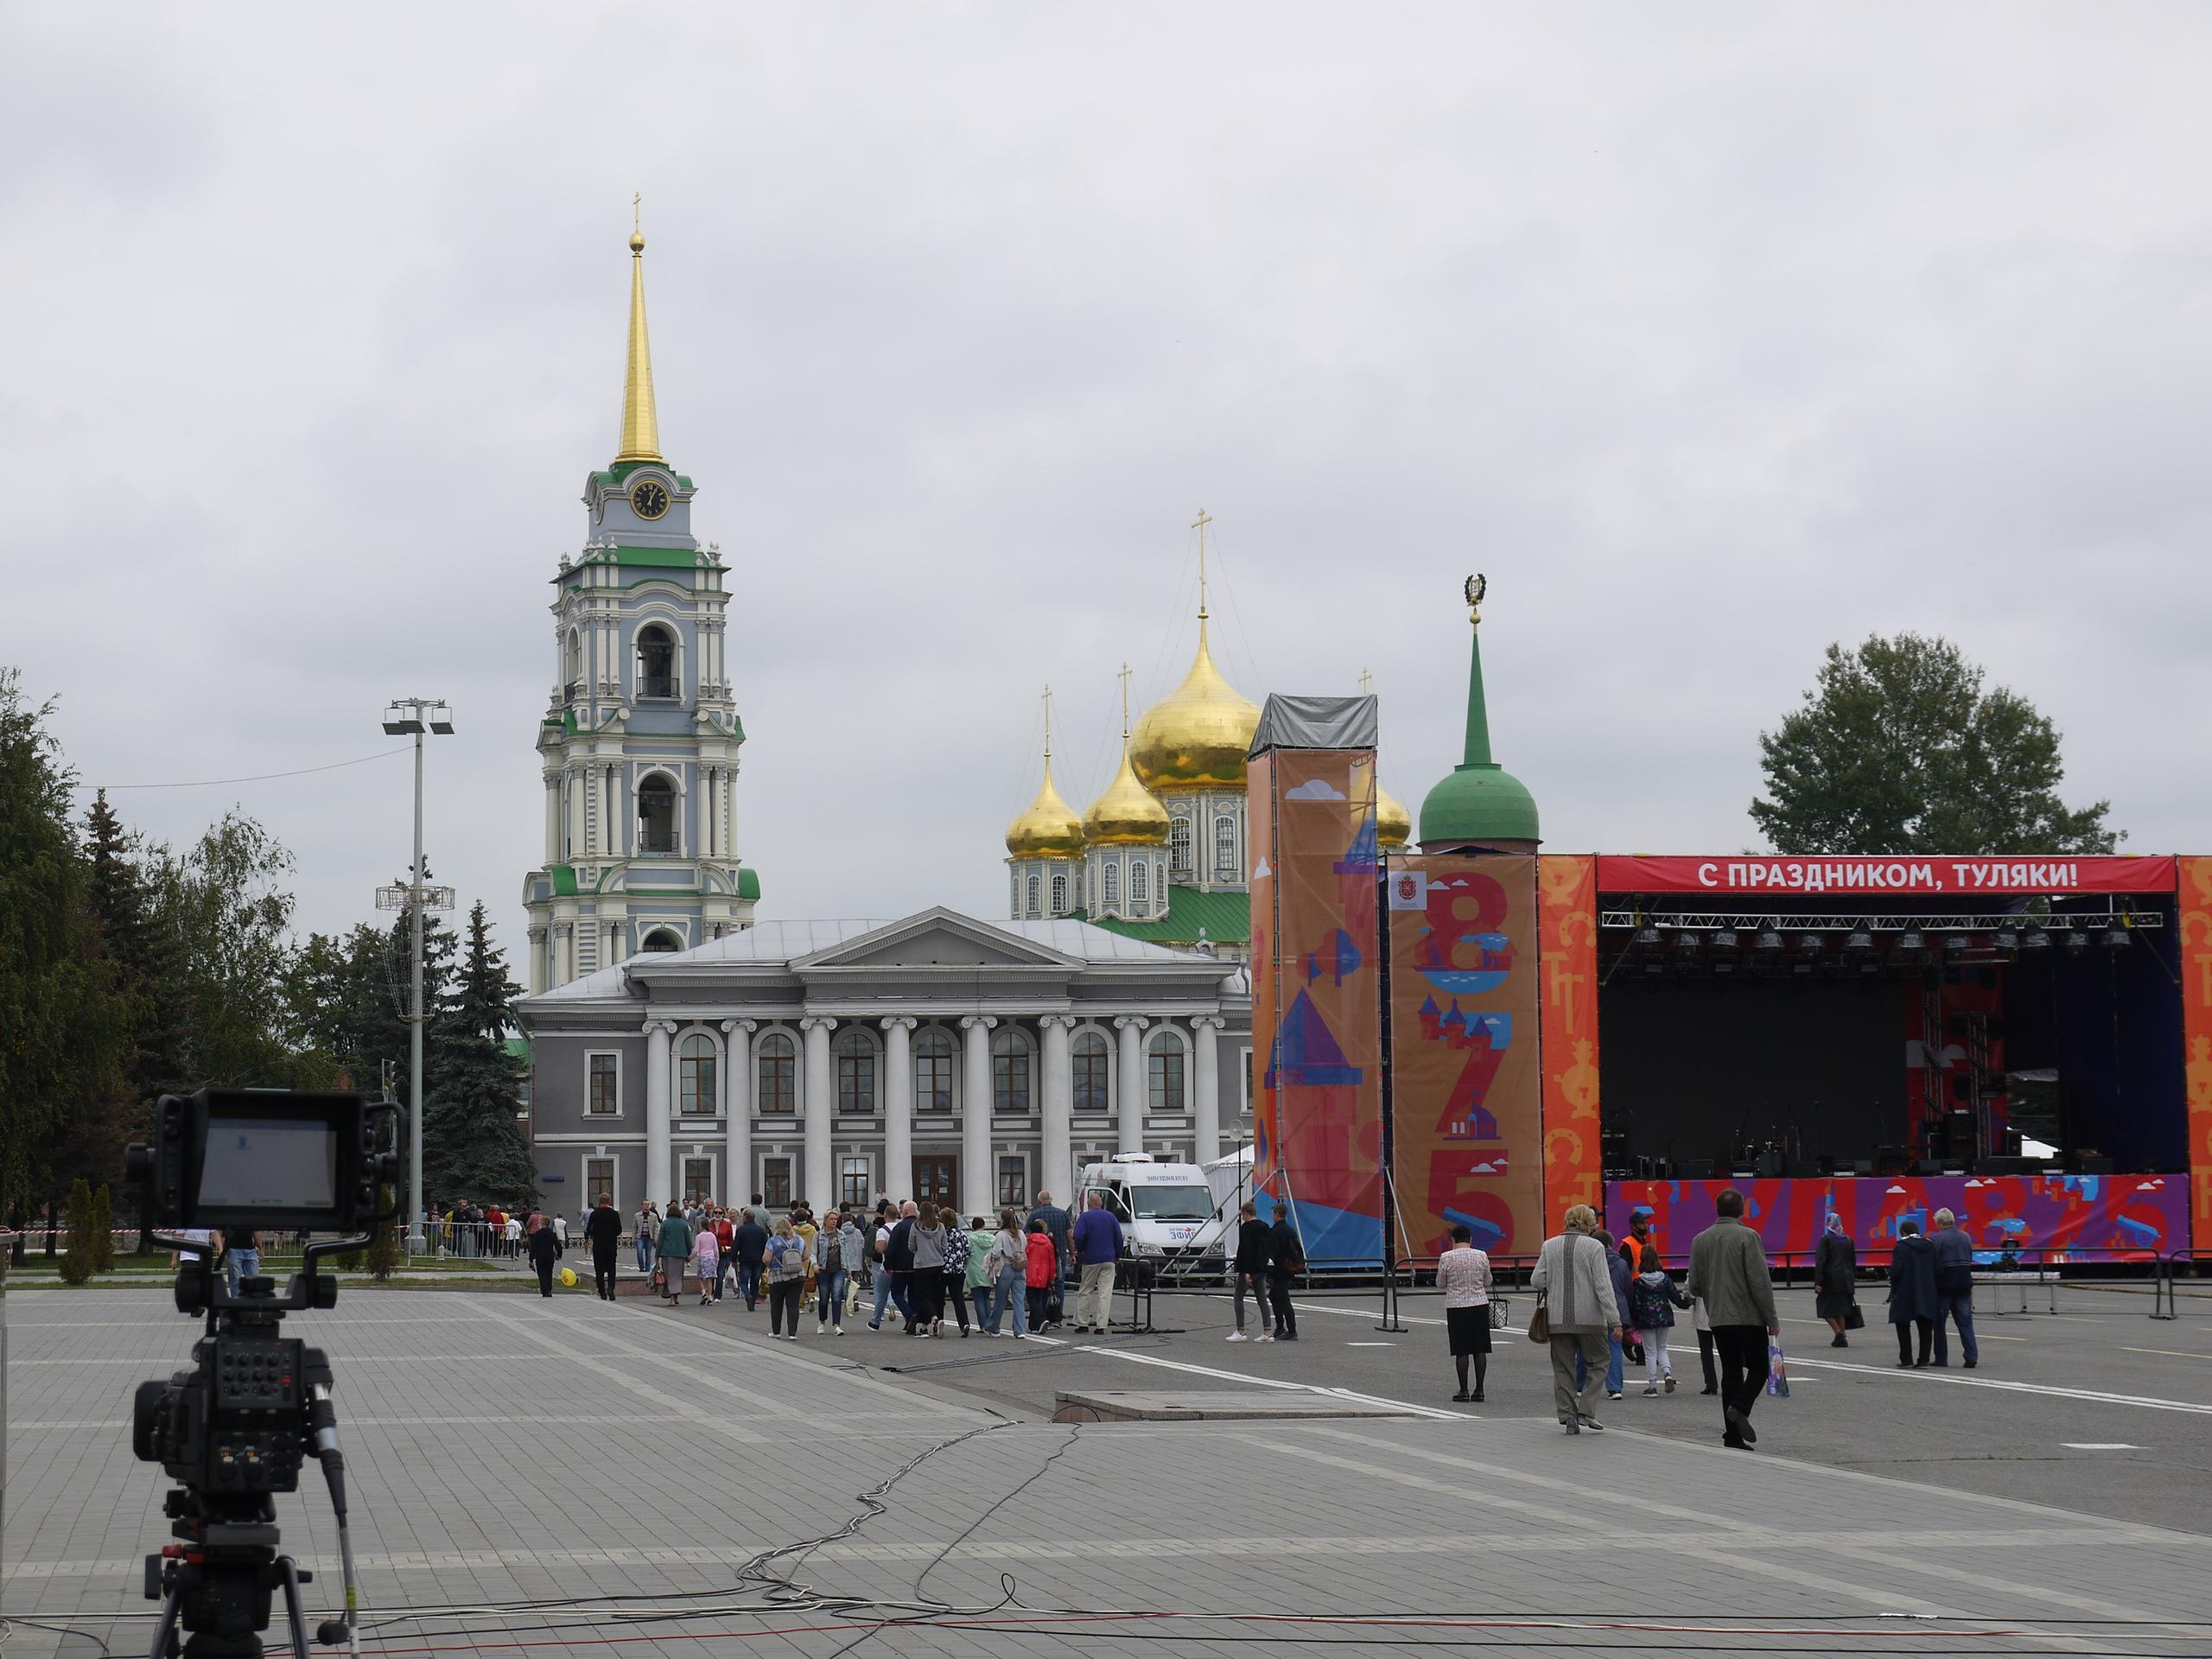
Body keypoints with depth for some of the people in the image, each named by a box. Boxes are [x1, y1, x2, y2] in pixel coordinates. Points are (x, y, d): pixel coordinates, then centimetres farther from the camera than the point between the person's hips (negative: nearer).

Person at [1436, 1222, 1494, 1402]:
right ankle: (1479, 1390, 8)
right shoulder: (1481, 1256, -1)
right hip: (1480, 1305, 2)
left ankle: (1464, 1390, 2)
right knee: (1480, 1350, 7)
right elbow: (1487, 1282, 9)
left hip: (1456, 1307, -2)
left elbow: (1440, 1284, 1)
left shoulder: (1446, 1258, -8)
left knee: (1461, 1351, 2)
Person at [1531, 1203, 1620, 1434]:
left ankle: (1567, 1415, 8)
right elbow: (1603, 1286, -11)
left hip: (1558, 1318, 3)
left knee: (1563, 1367, 11)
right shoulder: (1594, 1247, -6)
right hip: (1590, 1318, -3)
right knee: (1595, 1364, 10)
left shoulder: (1549, 1246, 4)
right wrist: (1614, 1321, -11)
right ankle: (1586, 1411, 0)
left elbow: (1536, 1282, 1)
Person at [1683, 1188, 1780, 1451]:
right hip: (1749, 1317, -5)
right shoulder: (1747, 1237, -10)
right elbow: (1760, 1281, -13)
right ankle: (1740, 1408, -19)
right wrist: (1772, 1319, -7)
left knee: (1731, 1372, 8)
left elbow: (1695, 1285, 8)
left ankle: (1733, 1435, 4)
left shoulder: (1700, 1240, 6)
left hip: (1719, 1318, 5)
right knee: (1758, 1368, 6)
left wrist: (1688, 1289, 32)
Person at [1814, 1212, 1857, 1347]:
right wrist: (1853, 1279, 21)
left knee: (1826, 1308, 5)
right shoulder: (1848, 1240, 7)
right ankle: (1842, 1338, 10)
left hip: (1830, 1280, -5)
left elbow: (1820, 1261, -14)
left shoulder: (1825, 1239, -9)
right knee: (1841, 1309, 13)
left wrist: (1817, 1282, -14)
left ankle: (1839, 1333, -12)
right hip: (1846, 1279, 5)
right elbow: (1853, 1262, 13)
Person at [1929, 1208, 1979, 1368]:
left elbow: (1934, 1265, -15)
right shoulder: (1966, 1237, 7)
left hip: (1944, 1287, -4)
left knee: (1939, 1323, 7)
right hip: (1964, 1286, 4)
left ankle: (1941, 1358, 9)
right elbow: (1970, 1261, 12)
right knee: (1965, 1322, 5)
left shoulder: (1937, 1239, -11)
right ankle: (1971, 1355, -6)